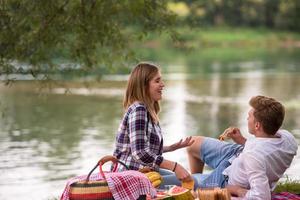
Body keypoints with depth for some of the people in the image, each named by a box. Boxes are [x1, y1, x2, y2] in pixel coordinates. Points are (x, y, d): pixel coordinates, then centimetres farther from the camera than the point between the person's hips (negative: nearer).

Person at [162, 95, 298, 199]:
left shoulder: (253, 157, -45)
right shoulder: (287, 137, -20)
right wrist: (242, 141, -7)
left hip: (225, 182, -8)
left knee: (159, 184, 1)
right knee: (194, 143, 26)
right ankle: (195, 181, 50)